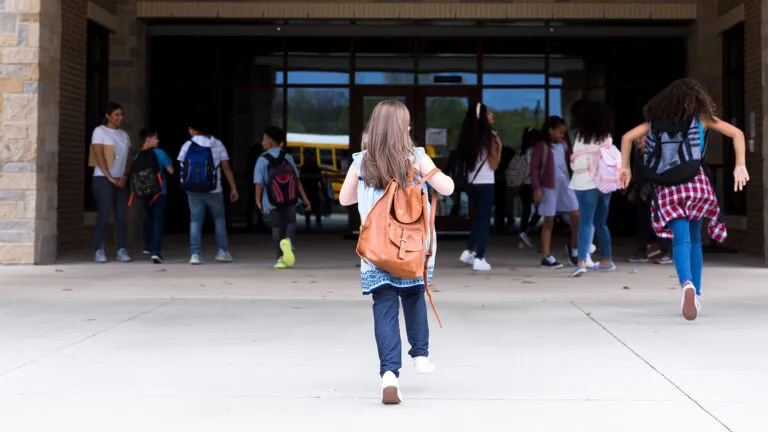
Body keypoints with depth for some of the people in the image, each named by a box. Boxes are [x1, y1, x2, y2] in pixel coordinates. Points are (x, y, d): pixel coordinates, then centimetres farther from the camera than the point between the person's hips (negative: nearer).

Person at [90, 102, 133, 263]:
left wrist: (125, 176, -4)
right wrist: (110, 177, -12)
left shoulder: (124, 134, 17)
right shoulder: (100, 131, 1)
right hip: (103, 178, -5)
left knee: (122, 215, 0)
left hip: (121, 180, 5)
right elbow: (99, 156, -7)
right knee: (104, 214, -9)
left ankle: (122, 250, 1)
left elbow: (129, 158, 12)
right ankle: (100, 250, -4)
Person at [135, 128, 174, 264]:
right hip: (160, 192, -5)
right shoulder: (160, 153, -10)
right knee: (158, 222, -6)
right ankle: (155, 252, -20)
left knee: (148, 219, 23)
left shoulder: (137, 157, 1)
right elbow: (171, 171, -4)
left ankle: (148, 247, 36)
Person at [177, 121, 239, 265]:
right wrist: (233, 189, 2)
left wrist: (186, 186, 10)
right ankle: (223, 251, 11)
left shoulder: (187, 146, 1)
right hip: (213, 190, 0)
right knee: (219, 218, 16)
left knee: (195, 220, 5)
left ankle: (195, 254, -5)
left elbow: (182, 168, -1)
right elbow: (226, 168, -1)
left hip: (193, 190, 0)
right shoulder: (218, 145, 2)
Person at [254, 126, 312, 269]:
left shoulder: (262, 160, -6)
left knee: (277, 227, 11)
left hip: (272, 202, -1)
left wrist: (258, 201, 6)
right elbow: (297, 180, 0)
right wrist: (305, 198, 5)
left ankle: (281, 258, 4)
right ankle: (289, 242, -19)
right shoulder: (288, 157, 2)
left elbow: (259, 183, -8)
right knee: (290, 224, 14)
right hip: (290, 200, 1)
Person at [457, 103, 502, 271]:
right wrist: (499, 147, 0)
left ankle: (469, 251, 18)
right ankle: (479, 259, 0)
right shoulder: (488, 138, -12)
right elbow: (494, 165, -9)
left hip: (473, 184, 6)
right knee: (484, 220, 1)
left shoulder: (468, 138, 4)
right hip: (486, 184, -6)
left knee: (478, 219, 21)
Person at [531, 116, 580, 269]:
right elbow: (534, 168, -9)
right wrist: (536, 188, -14)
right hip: (549, 187, -5)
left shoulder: (564, 145, 9)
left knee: (576, 216, 1)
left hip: (566, 185, 5)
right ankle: (547, 257, 7)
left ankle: (574, 251, 17)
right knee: (549, 222, 1)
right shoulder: (541, 147, -7)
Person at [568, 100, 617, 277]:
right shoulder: (607, 138, 4)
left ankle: (581, 261, -21)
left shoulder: (582, 137, -9)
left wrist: (573, 164, 9)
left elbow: (578, 164, -10)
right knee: (601, 223, 17)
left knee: (586, 223, -9)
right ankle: (606, 259, 24)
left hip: (586, 183, -5)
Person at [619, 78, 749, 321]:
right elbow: (737, 134, 4)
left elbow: (628, 137, 9)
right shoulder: (701, 118, 11)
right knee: (694, 239, 16)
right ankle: (696, 295, 16)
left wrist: (625, 167, 11)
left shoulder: (656, 119, 16)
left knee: (681, 241, -7)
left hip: (667, 189, 0)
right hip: (695, 184, 0)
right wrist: (740, 166, 0)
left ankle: (687, 285, -34)